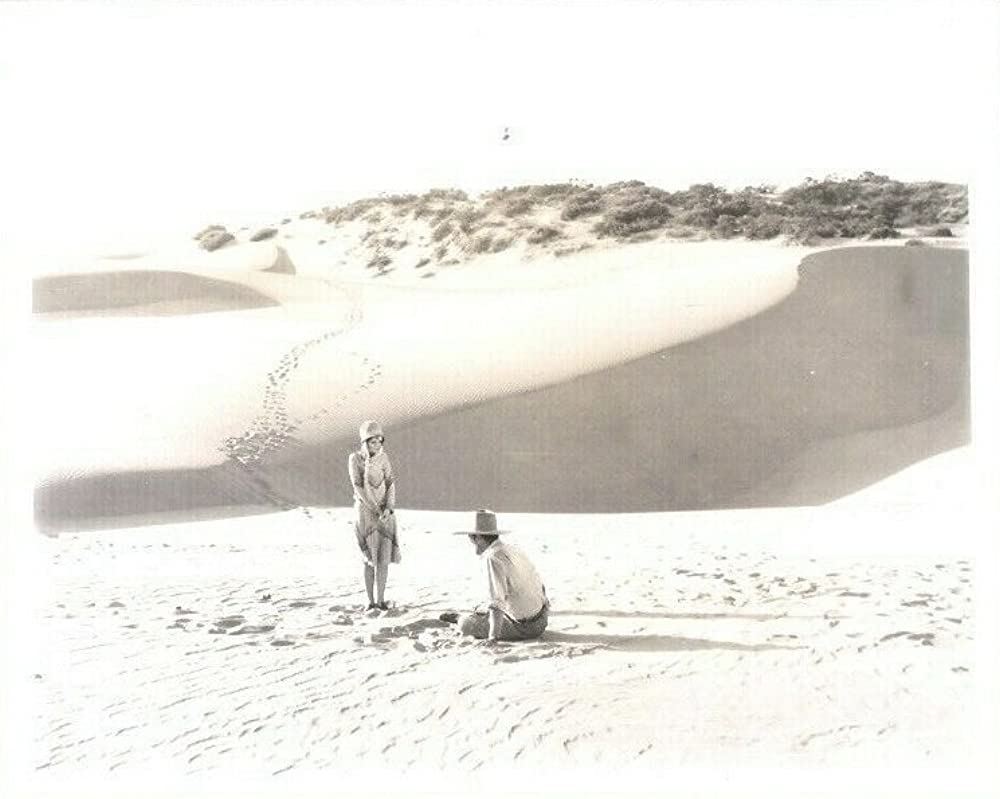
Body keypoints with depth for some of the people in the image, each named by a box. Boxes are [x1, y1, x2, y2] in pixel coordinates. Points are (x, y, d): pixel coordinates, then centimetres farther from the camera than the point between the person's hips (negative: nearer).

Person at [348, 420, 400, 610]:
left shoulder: (383, 458, 4)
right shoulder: (355, 459, -7)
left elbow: (391, 484, -1)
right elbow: (358, 488, -13)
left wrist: (388, 509, -17)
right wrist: (376, 510, -18)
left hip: (386, 514, 3)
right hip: (365, 512, -3)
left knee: (384, 558, -3)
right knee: (370, 559, -4)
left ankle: (380, 600, 7)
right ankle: (371, 601, 6)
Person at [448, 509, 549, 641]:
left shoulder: (493, 558, -20)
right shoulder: (513, 549, 6)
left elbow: (497, 600, -26)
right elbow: (540, 585, 16)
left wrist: (493, 637, -24)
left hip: (524, 628, -8)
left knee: (466, 624, 1)